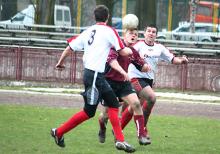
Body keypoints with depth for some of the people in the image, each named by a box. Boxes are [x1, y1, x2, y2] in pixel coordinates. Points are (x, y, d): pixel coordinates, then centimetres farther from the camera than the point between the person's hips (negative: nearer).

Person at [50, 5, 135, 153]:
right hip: (95, 74, -8)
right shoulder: (109, 31, -6)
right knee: (89, 111, -3)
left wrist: (60, 62, 26)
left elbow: (70, 48, 11)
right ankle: (59, 132, 1)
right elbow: (123, 51, -4)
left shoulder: (88, 32, 11)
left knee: (113, 104, 10)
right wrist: (130, 50, 19)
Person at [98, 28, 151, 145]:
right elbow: (111, 59, -31)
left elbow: (142, 67, 16)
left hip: (123, 83, 5)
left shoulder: (133, 53, 6)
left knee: (136, 103, -14)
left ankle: (141, 136, -13)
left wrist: (146, 67, -8)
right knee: (107, 110, 3)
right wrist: (123, 71, -42)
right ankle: (102, 130, 39)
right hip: (109, 81, -5)